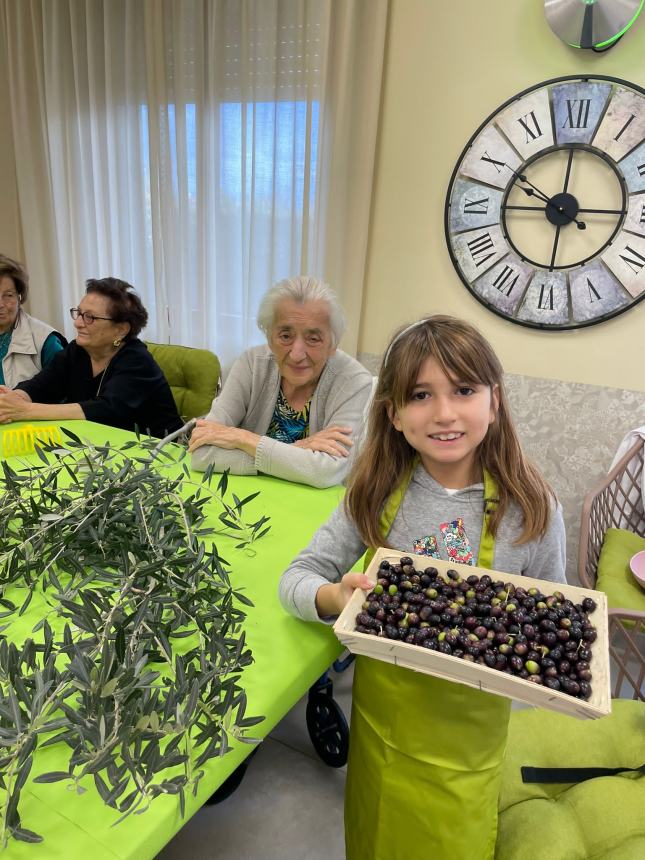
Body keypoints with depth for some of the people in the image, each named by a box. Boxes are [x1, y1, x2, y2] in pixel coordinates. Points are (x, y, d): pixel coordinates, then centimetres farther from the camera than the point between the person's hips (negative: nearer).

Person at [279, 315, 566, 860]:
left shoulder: (531, 508, -17)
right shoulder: (378, 491, -12)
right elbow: (297, 578, -9)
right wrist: (333, 597, -30)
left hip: (465, 736, -1)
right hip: (380, 716, 2)